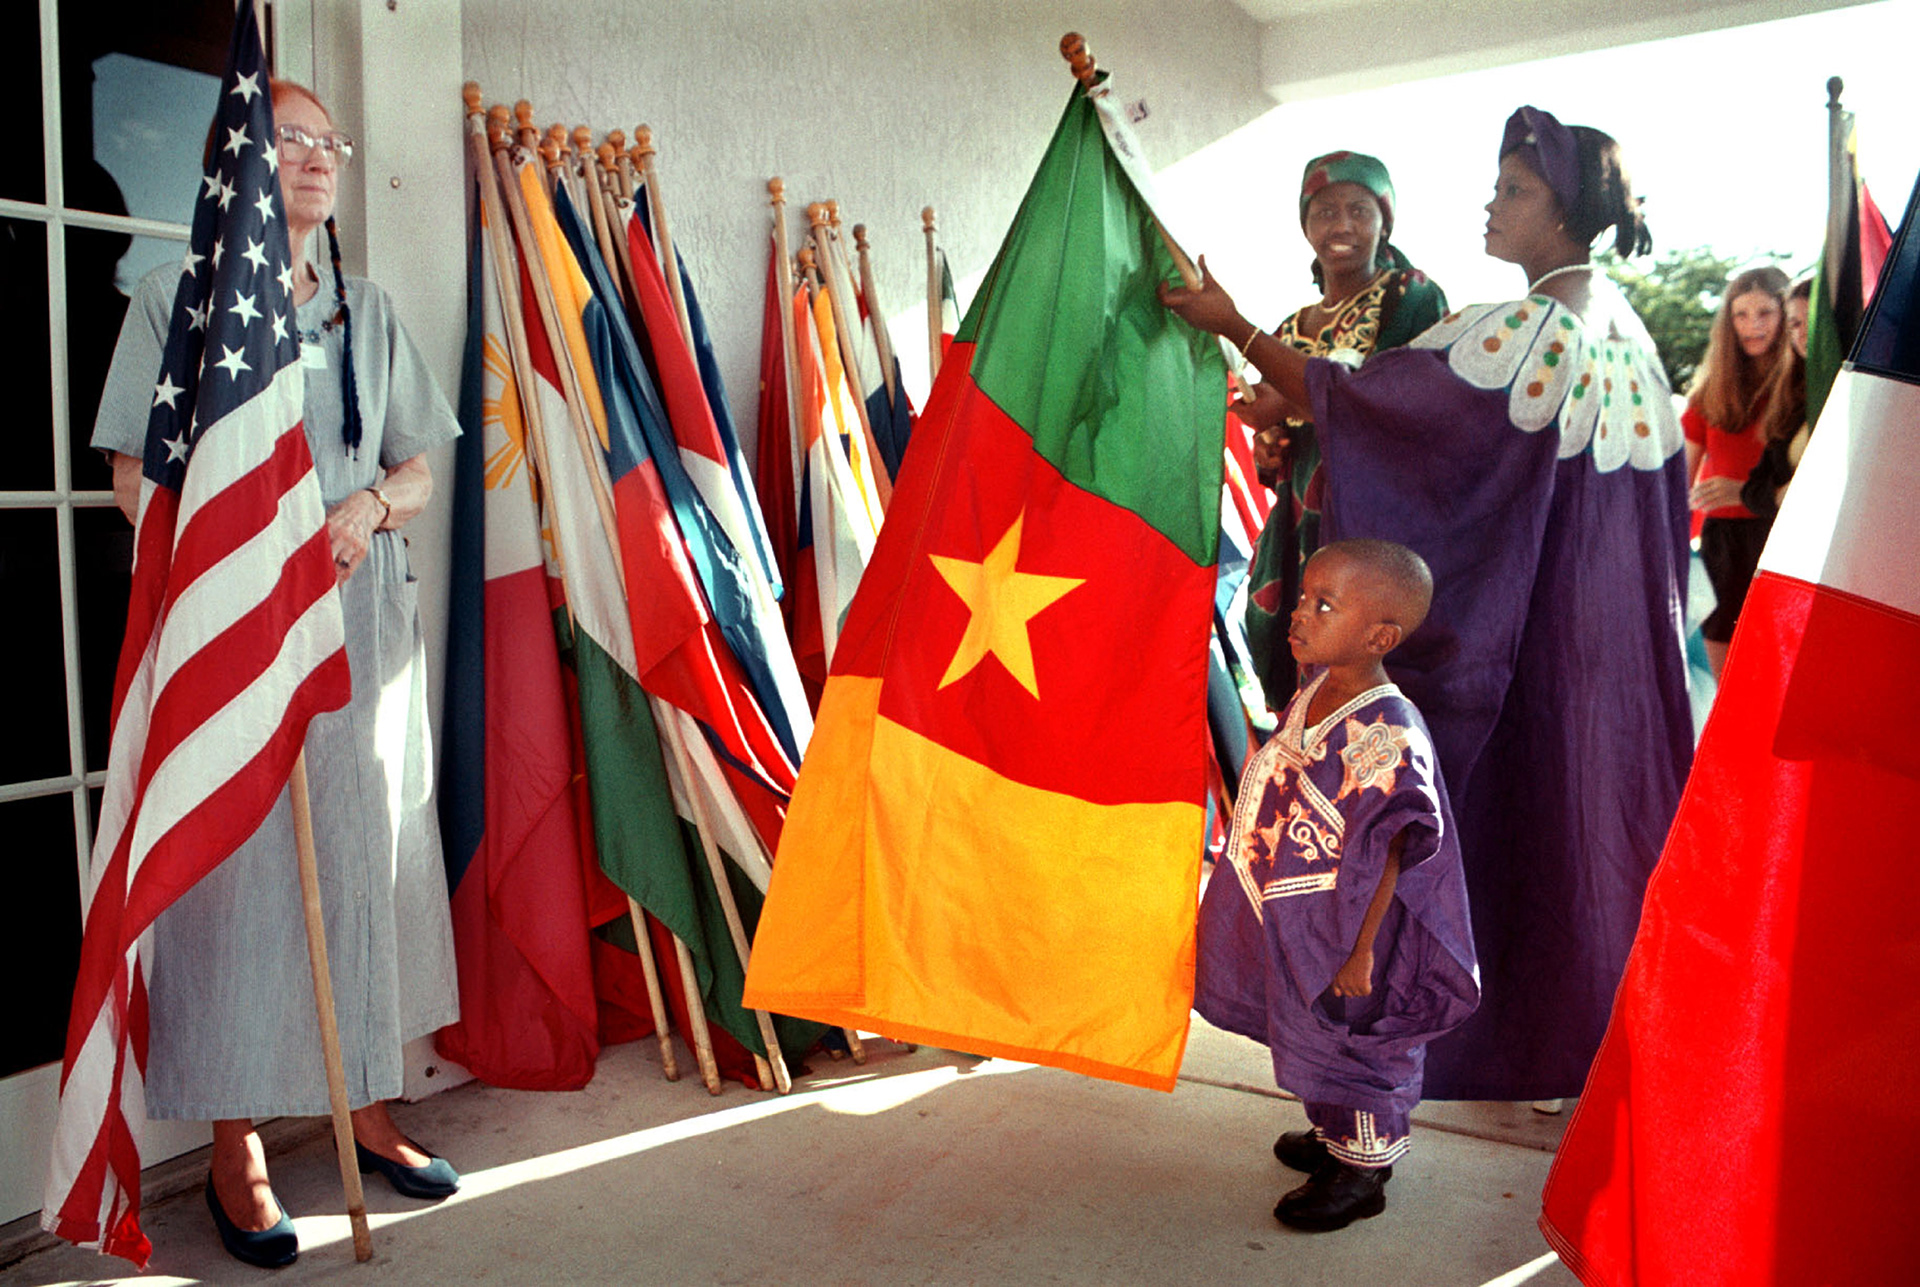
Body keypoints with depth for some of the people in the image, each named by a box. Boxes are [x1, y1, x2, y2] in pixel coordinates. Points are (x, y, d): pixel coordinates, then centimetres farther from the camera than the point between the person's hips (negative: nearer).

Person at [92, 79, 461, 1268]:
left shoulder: (369, 310, 14)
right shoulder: (177, 301, 4)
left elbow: (419, 469, 14)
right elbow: (137, 479, 0)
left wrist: (368, 506, -8)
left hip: (366, 623, 4)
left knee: (369, 855, 7)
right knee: (240, 865, -3)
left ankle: (369, 1106, 21)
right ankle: (237, 1150, 10)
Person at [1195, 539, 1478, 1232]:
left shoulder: (1384, 736, -30)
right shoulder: (1314, 690, -3)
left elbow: (1383, 857, -25)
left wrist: (1359, 951, -20)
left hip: (1341, 933, -8)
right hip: (1289, 919, 9)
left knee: (1346, 1040, 12)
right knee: (1307, 1034, 25)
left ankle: (1361, 1172, 34)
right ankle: (1336, 1135, 49)